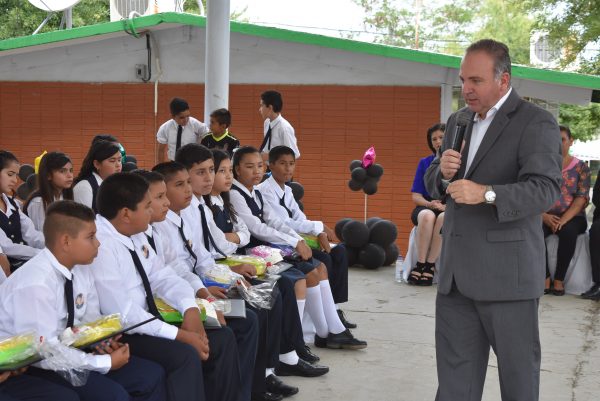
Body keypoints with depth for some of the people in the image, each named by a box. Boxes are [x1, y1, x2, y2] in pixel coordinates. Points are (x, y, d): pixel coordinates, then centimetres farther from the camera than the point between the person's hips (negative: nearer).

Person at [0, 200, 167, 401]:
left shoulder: (80, 270, -2)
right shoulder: (35, 284, -27)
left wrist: (104, 341, -10)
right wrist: (106, 363, -20)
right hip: (30, 368, -8)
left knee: (152, 375, -1)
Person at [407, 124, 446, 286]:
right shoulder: (425, 163, 10)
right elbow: (416, 196, 7)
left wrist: (447, 206, -19)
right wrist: (430, 204, -13)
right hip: (426, 207, 2)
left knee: (443, 218, -38)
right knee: (428, 216, -36)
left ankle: (429, 265, -30)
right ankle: (420, 264, -33)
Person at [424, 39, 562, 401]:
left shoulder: (536, 123, -7)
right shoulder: (458, 121, 15)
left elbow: (546, 189, -19)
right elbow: (433, 185, 20)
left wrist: (486, 193, -31)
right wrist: (442, 173, -4)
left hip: (506, 273, -6)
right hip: (456, 272, 6)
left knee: (518, 371, 6)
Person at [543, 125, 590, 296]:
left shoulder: (580, 167, 6)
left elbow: (582, 198, -5)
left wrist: (564, 220, -20)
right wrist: (543, 216, -15)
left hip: (572, 217, -1)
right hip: (545, 217, 1)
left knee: (568, 231, -35)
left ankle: (559, 280, -24)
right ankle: (545, 279, -23)